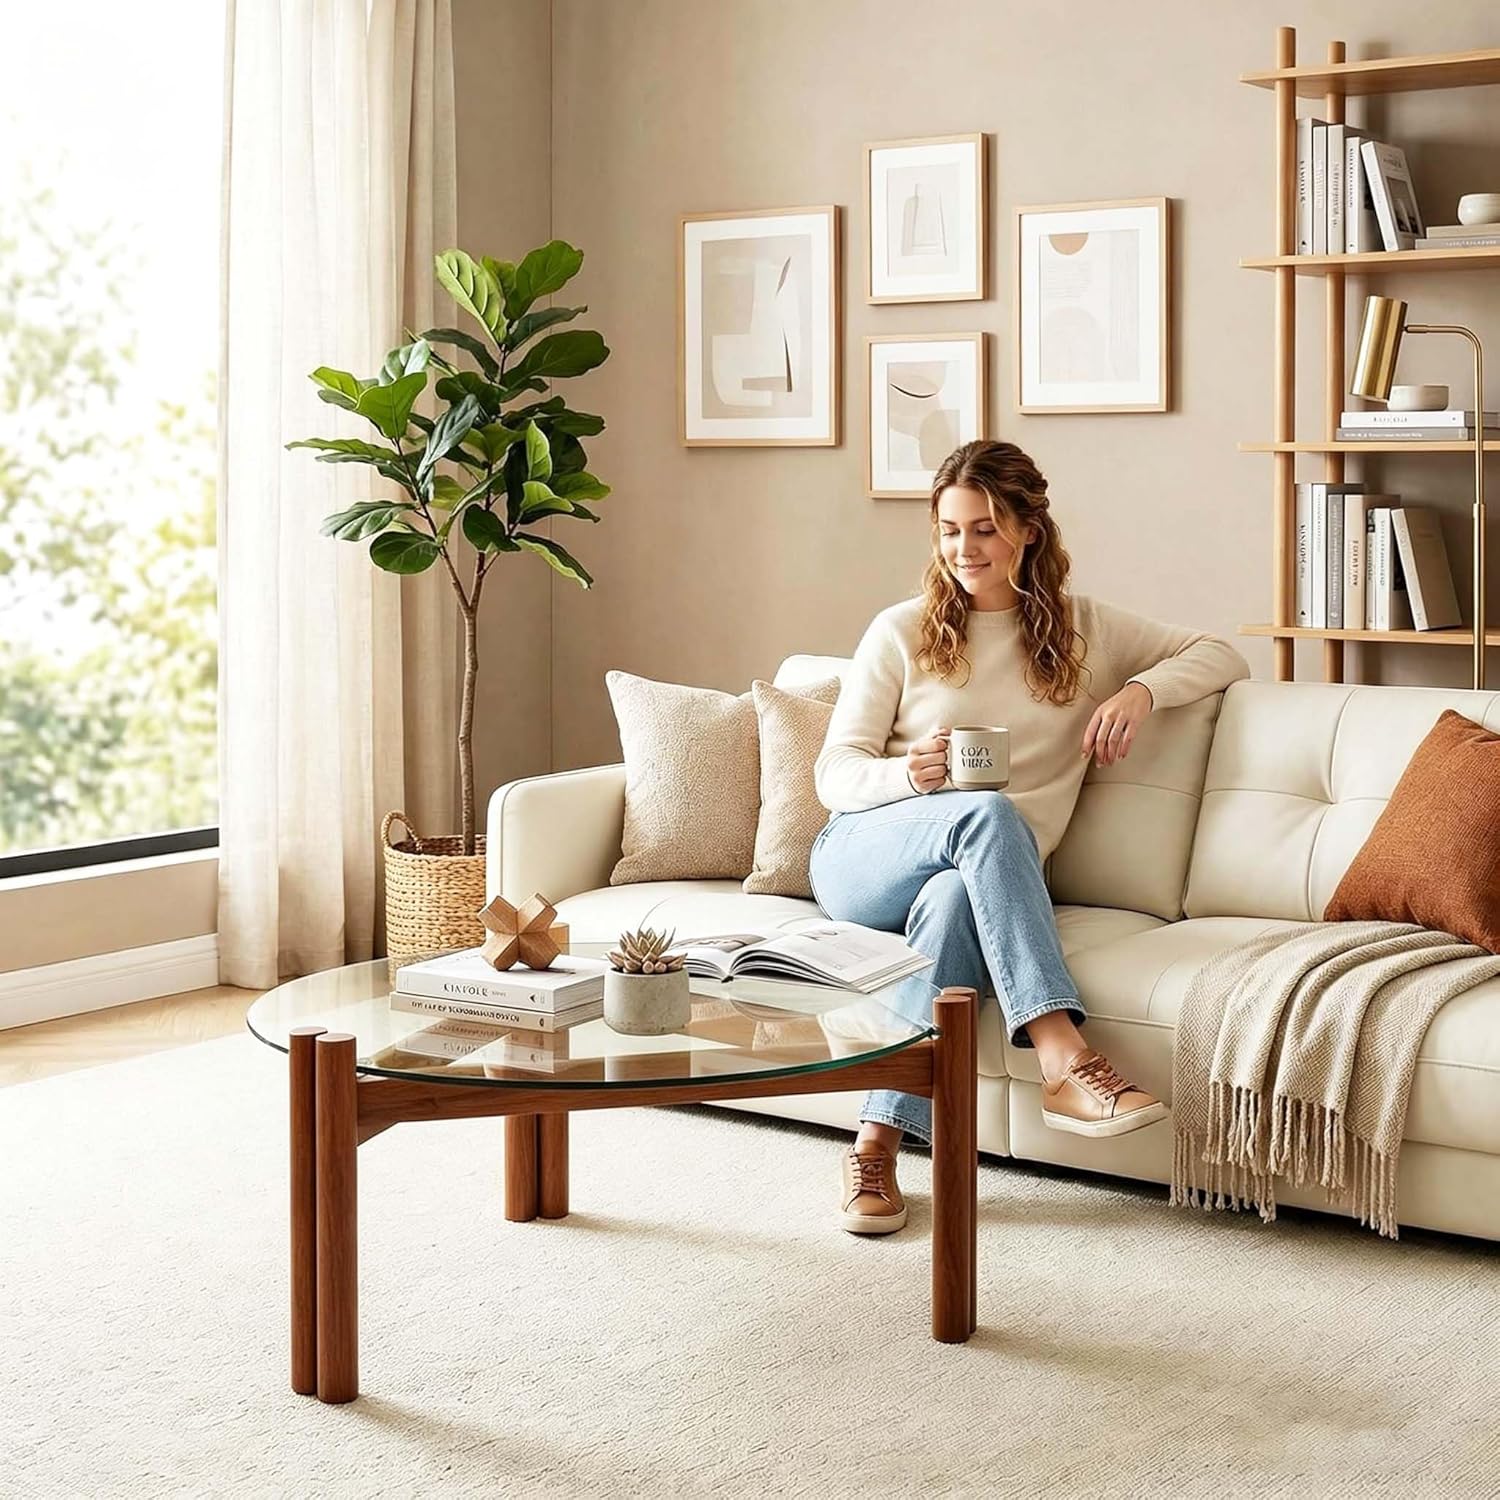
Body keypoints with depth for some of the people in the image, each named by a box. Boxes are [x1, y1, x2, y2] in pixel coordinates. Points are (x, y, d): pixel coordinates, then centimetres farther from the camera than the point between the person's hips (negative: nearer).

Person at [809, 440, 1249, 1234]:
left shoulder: (1084, 630, 15)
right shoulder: (900, 631, 10)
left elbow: (1221, 656, 15)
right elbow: (833, 772, 6)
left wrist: (1143, 688, -6)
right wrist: (909, 772, -17)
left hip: (985, 876, 1)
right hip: (862, 855, -1)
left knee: (954, 899, -38)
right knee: (987, 812, -35)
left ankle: (879, 1142, -40)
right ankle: (1063, 1056, -45)